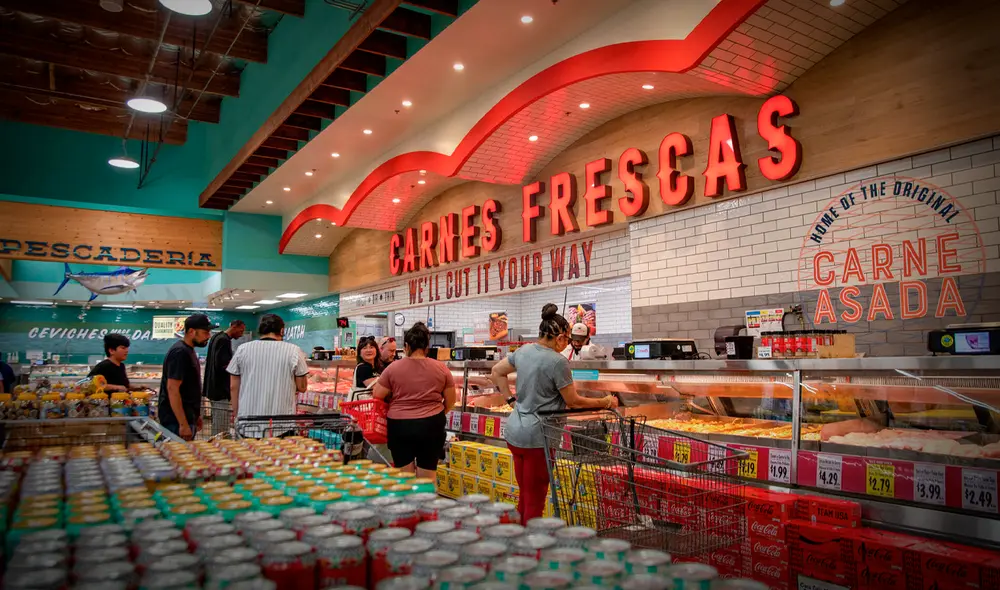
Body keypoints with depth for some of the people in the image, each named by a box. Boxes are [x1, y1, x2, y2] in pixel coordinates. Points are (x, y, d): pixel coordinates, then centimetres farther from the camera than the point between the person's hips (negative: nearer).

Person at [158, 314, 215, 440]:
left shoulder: (188, 350, 12)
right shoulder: (180, 352, -18)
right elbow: (172, 389, -23)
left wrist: (196, 415, 21)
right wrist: (183, 425, -25)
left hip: (187, 417, 10)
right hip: (176, 421, -10)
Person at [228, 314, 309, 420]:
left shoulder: (242, 349, 3)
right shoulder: (293, 351, -5)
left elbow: (233, 387, 6)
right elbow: (302, 387, -1)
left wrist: (236, 414, 16)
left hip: (247, 415, 2)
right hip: (281, 415, -2)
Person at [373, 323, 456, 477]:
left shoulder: (393, 368, -4)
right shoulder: (441, 368, 0)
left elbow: (376, 396, 2)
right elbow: (450, 402, 5)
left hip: (399, 426, 0)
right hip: (431, 425, 1)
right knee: (427, 478, 9)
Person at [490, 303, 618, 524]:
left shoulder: (523, 351, 4)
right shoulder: (558, 362, -17)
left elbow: (496, 372, 16)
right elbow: (573, 401, -9)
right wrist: (606, 402, 3)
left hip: (514, 432, 8)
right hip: (537, 437, -8)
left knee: (525, 495, 19)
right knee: (535, 499, 5)